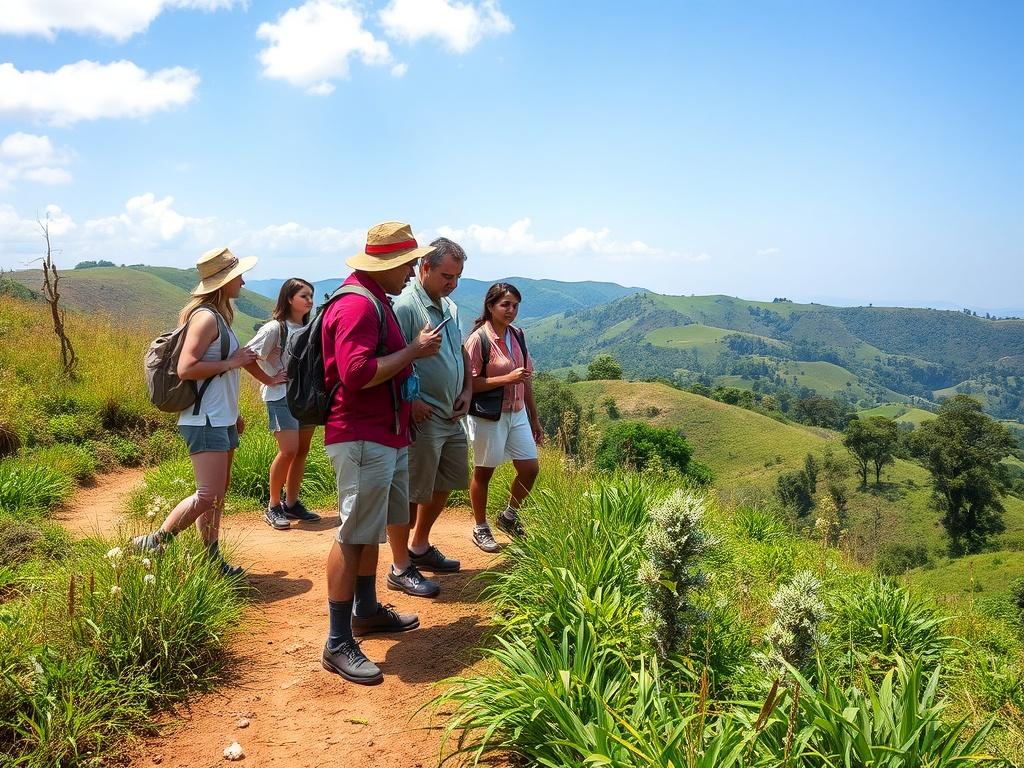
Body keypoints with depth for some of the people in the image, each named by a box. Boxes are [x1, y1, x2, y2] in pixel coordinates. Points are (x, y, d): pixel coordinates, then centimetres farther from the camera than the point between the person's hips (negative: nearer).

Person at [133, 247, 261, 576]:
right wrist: (231, 363, -17)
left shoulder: (218, 316, 15)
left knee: (218, 493, 13)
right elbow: (186, 369, -24)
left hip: (221, 419, 10)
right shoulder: (206, 317, -15)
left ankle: (212, 558, 20)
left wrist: (234, 413, 22)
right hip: (205, 422, -10)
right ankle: (152, 544, 1)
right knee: (208, 495, -13)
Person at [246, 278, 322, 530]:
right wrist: (269, 379, -10)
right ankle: (273, 507, 1)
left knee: (302, 451, 7)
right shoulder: (275, 328, -9)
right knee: (289, 450, -14)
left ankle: (292, 503, 20)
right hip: (282, 397, -7)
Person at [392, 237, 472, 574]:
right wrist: (411, 402, -23)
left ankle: (420, 547, 37)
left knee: (443, 486, 20)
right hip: (421, 418, -9)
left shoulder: (449, 307, 14)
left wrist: (467, 390, 10)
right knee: (412, 494, -1)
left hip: (452, 417, 10)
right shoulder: (405, 306, -15)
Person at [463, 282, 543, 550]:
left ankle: (509, 516, 32)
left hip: (517, 413, 6)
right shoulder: (478, 339, -14)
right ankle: (480, 528, 26)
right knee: (483, 472, 8)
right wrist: (507, 379, -25)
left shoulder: (517, 335, 6)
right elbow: (469, 383, -19)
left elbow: (526, 380, 12)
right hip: (488, 416, -6)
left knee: (530, 468, 7)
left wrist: (534, 418, 15)